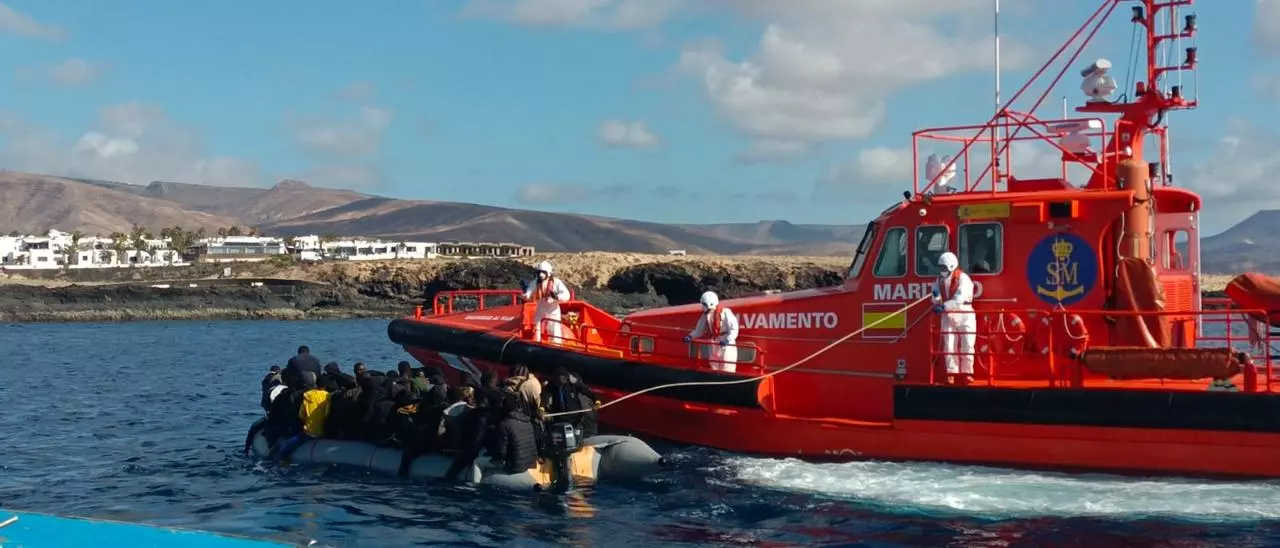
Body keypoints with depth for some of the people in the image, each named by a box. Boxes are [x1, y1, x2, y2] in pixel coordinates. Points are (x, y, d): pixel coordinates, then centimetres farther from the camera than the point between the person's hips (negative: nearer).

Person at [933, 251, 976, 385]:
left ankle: (967, 373, 8)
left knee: (967, 345, -2)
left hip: (964, 315, -4)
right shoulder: (940, 280, 4)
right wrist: (937, 303, -21)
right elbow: (936, 298, 3)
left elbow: (959, 299, -27)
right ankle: (951, 373, 7)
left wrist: (944, 306, -36)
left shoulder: (963, 279, -15)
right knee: (949, 346, 2)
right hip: (948, 315, 5)